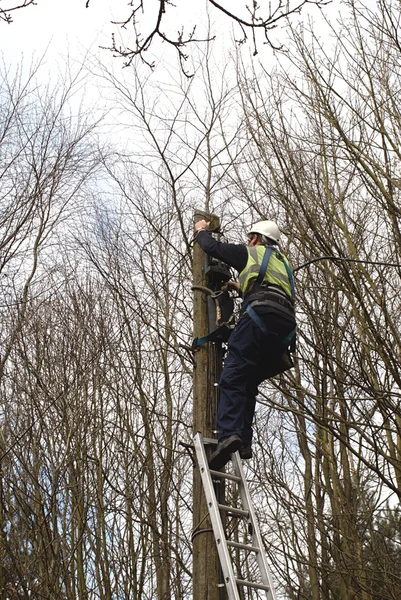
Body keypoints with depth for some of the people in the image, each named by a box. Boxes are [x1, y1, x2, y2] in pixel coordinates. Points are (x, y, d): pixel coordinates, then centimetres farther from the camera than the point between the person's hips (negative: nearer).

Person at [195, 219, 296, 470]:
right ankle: (244, 442, -3)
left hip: (261, 316, -7)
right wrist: (243, 288, 58)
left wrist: (202, 231, 46)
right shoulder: (282, 263, 37)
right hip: (286, 327, 7)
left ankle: (229, 434, -35)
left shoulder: (251, 253, 19)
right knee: (249, 383, 10)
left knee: (232, 378, -15)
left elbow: (213, 247, 26)